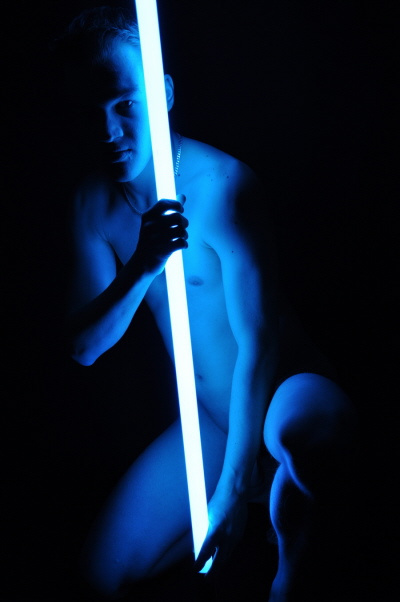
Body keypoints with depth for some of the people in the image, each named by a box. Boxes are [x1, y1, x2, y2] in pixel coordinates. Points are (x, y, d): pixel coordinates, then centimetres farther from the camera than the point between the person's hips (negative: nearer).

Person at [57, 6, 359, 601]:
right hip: (209, 421, 6)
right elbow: (83, 349, -6)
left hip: (288, 393, -6)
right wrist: (140, 270, -26)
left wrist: (232, 491, -27)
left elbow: (257, 341, -25)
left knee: (296, 431, -43)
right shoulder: (95, 202, -3)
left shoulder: (222, 185, -23)